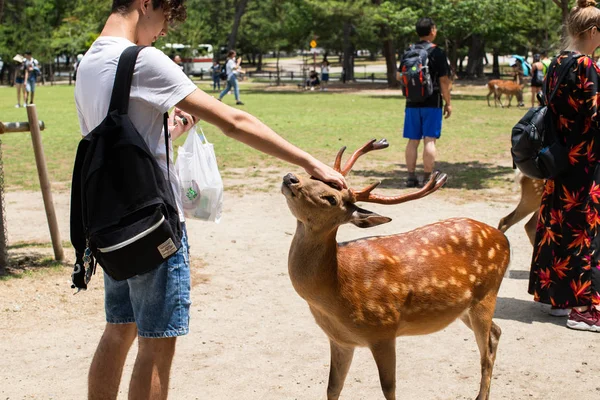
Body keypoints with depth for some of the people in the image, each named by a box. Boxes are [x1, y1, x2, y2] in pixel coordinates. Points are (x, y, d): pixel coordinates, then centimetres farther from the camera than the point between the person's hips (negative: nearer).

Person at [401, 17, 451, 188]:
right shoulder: (437, 52, -7)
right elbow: (443, 80, -8)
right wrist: (448, 102, 0)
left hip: (412, 103, 4)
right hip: (432, 103, -4)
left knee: (413, 141, 8)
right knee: (429, 140, -3)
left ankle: (411, 177, 11)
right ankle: (427, 178, -3)